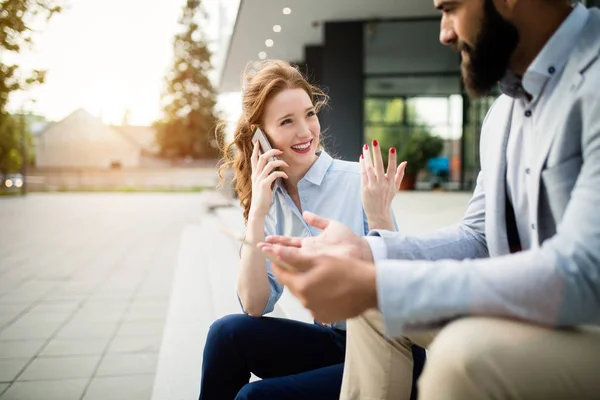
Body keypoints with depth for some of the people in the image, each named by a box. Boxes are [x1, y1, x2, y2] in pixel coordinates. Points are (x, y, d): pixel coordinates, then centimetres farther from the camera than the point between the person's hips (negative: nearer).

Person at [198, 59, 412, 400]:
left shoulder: (360, 182, -16)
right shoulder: (273, 200, -1)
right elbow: (255, 306, -10)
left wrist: (378, 216, -31)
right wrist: (256, 214, -18)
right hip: (333, 343, 4)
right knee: (228, 333, -15)